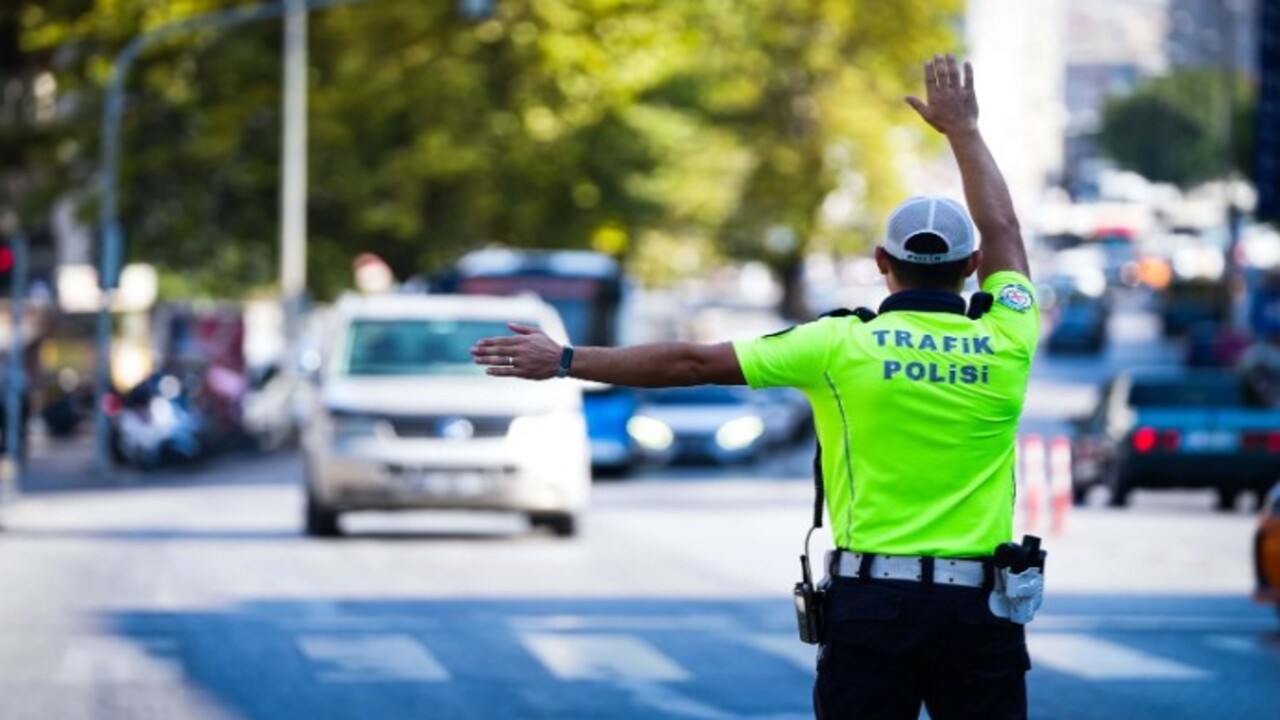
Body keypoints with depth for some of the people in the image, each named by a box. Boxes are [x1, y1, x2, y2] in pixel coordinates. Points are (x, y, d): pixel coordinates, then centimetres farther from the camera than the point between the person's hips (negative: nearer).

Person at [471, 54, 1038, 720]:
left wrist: (566, 362, 6)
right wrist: (964, 129, 34)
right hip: (979, 608, 1)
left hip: (871, 600, -1)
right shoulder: (1006, 346, 1)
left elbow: (695, 362, -1)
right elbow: (1003, 233, 20)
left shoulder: (842, 346, -3)